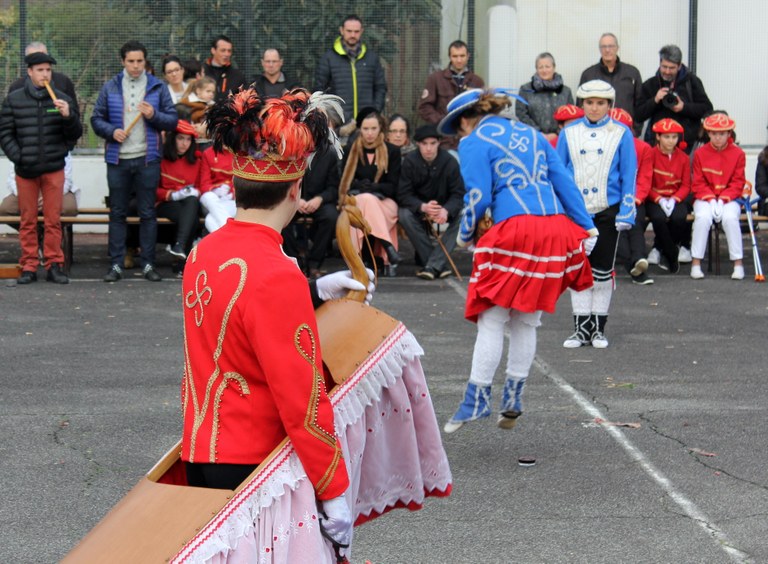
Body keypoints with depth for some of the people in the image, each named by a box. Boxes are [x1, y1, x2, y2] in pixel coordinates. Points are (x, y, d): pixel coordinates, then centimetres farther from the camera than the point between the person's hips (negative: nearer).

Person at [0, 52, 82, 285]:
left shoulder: (62, 99, 4)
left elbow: (75, 135, 4)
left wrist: (68, 116, -14)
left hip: (53, 169, 0)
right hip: (25, 170, 0)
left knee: (53, 220, 3)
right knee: (27, 221, 5)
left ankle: (54, 265, 9)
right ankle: (29, 267, 11)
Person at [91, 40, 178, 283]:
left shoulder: (158, 88, 5)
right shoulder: (110, 88, 6)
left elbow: (173, 120, 4)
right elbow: (96, 119, 8)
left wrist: (154, 115, -14)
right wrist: (111, 131, -11)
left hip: (147, 159, -1)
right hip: (118, 159, 1)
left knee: (148, 213, 4)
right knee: (117, 213, 5)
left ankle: (148, 264, 10)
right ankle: (116, 264, 9)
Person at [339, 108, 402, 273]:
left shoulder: (392, 151, 8)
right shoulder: (351, 150, 11)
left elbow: (393, 186, 3)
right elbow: (344, 182, 8)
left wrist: (373, 188, -17)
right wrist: (359, 186, -14)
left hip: (385, 202, -1)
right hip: (354, 201, 1)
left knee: (366, 199, -36)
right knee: (364, 199, -36)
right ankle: (388, 247, -45)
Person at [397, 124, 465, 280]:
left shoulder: (450, 162, -16)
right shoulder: (410, 162, -16)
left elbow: (458, 194, -18)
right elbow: (403, 194, -19)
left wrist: (446, 210, -40)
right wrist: (423, 207, -39)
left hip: (444, 209, 0)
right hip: (418, 208, 0)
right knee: (404, 214, -32)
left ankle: (433, 265, -31)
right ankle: (440, 264, -28)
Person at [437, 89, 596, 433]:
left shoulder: (474, 143, 4)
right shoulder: (530, 134, 22)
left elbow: (479, 197, -5)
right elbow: (564, 182, 16)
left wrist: (465, 234, 12)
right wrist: (586, 227, 15)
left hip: (515, 229, -6)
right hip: (557, 228, 6)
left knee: (492, 320, 2)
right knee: (526, 322, 14)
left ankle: (477, 398, 0)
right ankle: (512, 399, 19)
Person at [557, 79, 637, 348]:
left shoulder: (621, 133, 0)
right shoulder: (569, 133, 4)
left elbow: (629, 175, 0)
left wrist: (626, 214, -6)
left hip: (606, 210, -1)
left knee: (602, 271, 5)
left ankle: (598, 328, 15)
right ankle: (581, 328, 11)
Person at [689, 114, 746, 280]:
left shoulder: (738, 154, -1)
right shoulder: (700, 154, 0)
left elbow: (737, 183, -2)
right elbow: (698, 184, 1)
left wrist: (722, 199, -15)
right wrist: (711, 199, -15)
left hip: (729, 198, 0)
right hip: (705, 198, 0)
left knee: (730, 218, -32)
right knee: (703, 217, -32)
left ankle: (738, 264, -22)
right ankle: (696, 263, -24)